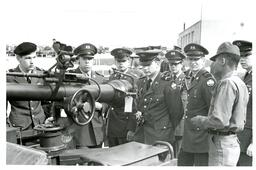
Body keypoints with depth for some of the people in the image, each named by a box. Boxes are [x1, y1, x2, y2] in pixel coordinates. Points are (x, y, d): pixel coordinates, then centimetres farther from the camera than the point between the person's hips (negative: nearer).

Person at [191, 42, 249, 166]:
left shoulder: (227, 83, -19)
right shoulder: (241, 84, 11)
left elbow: (220, 120, -26)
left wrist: (199, 120, -8)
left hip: (222, 144, -10)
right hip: (233, 141, 10)